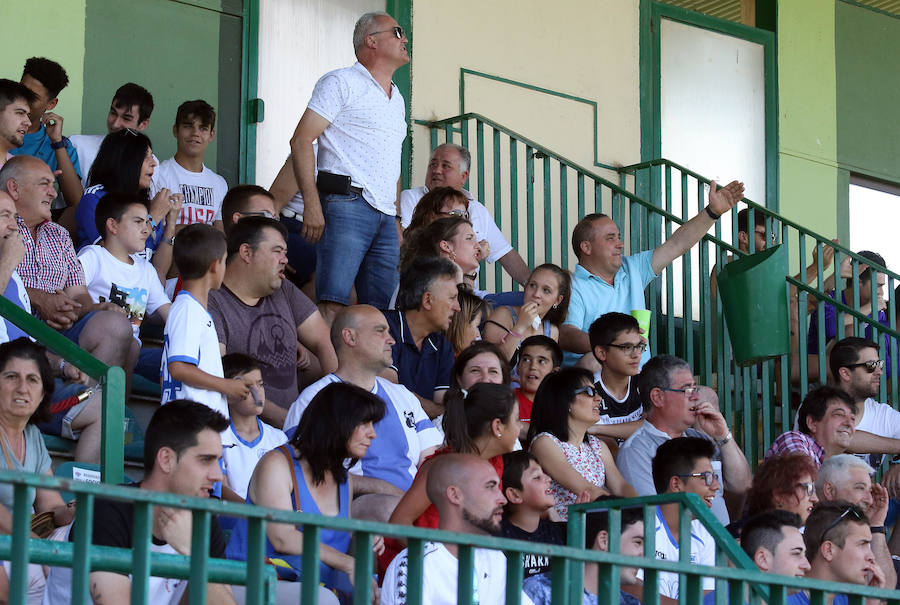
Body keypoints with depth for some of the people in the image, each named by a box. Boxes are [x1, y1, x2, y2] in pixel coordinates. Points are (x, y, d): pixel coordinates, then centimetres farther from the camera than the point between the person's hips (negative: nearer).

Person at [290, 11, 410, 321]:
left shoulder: (397, 99, 25)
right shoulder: (342, 83, 1)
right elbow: (301, 140, -8)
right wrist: (312, 204, -18)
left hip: (385, 217, 8)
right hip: (347, 205, -8)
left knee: (381, 310, 2)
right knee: (332, 306, -18)